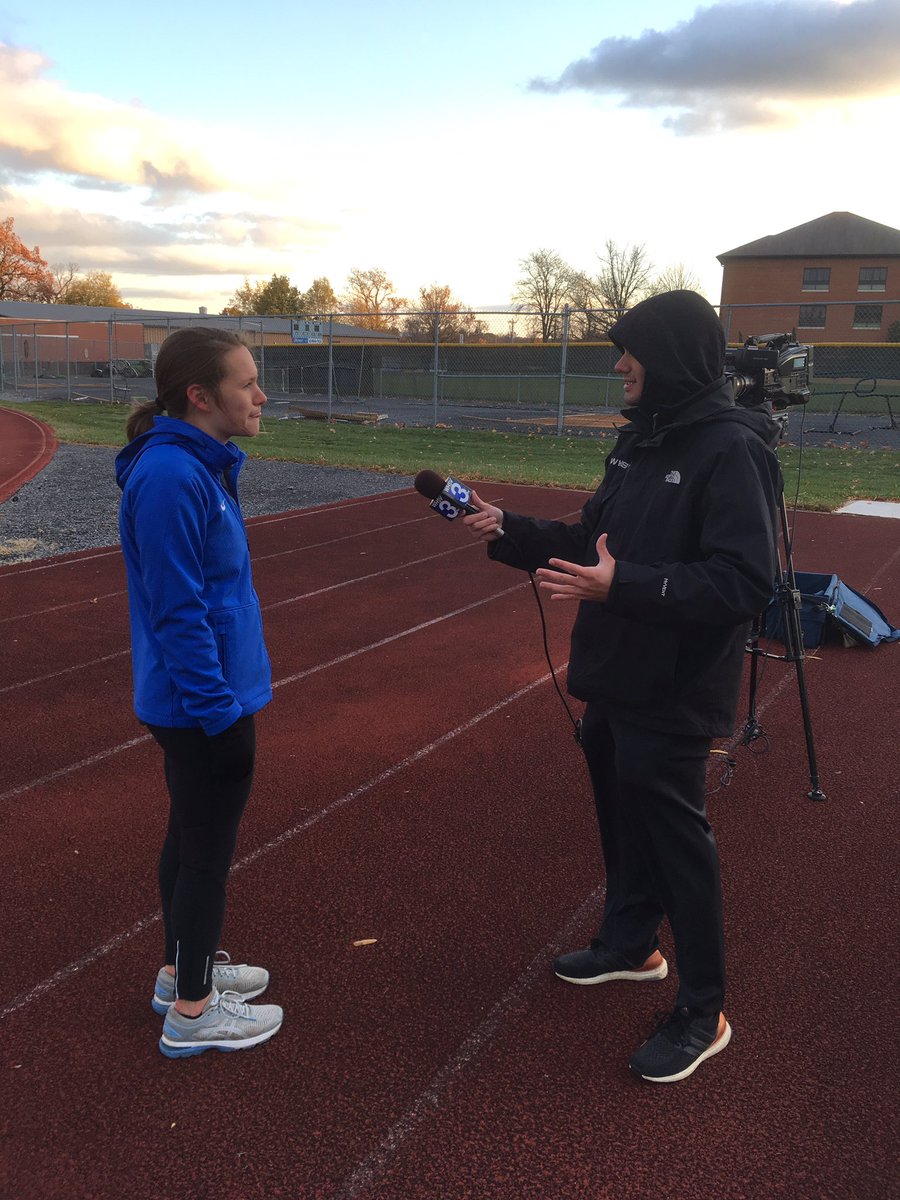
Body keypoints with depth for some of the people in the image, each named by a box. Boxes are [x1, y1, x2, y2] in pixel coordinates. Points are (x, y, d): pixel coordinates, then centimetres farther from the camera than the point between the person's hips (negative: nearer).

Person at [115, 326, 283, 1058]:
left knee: (191, 839, 22)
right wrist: (220, 709, -20)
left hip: (192, 701, 10)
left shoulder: (200, 464, 7)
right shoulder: (170, 477, -24)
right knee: (207, 852, 5)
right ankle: (191, 1012, 22)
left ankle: (184, 969, 40)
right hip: (206, 706, -9)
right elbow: (178, 612, -24)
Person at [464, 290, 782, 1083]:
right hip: (616, 678, 9)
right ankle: (630, 945, 44)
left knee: (677, 839, 2)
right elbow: (593, 540, 15)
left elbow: (746, 583, -27)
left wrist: (623, 586, -33)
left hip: (674, 695, -9)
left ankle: (703, 1014, 19)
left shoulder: (731, 451, -20)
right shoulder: (642, 438, 9)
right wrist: (507, 531, 3)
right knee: (621, 817, 22)